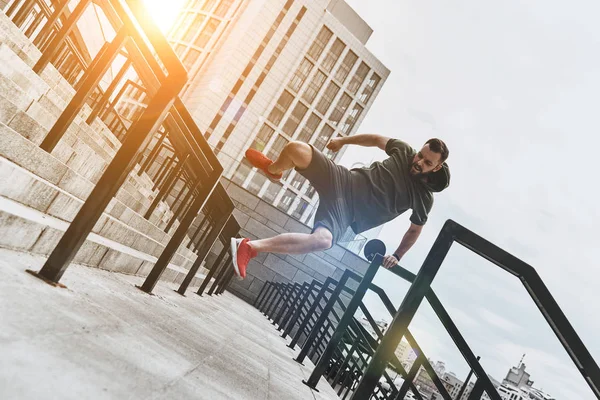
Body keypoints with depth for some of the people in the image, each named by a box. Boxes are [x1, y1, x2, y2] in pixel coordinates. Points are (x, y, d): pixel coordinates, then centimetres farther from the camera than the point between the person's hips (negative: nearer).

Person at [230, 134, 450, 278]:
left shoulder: (424, 197, -2)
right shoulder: (404, 151, 1)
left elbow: (415, 230, 12)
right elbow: (378, 139, 17)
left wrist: (397, 256, 5)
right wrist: (343, 140, 18)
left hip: (349, 212, -3)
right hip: (345, 180, 3)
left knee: (323, 240, -36)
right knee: (296, 149, -18)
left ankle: (249, 247, -29)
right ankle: (273, 169, 21)